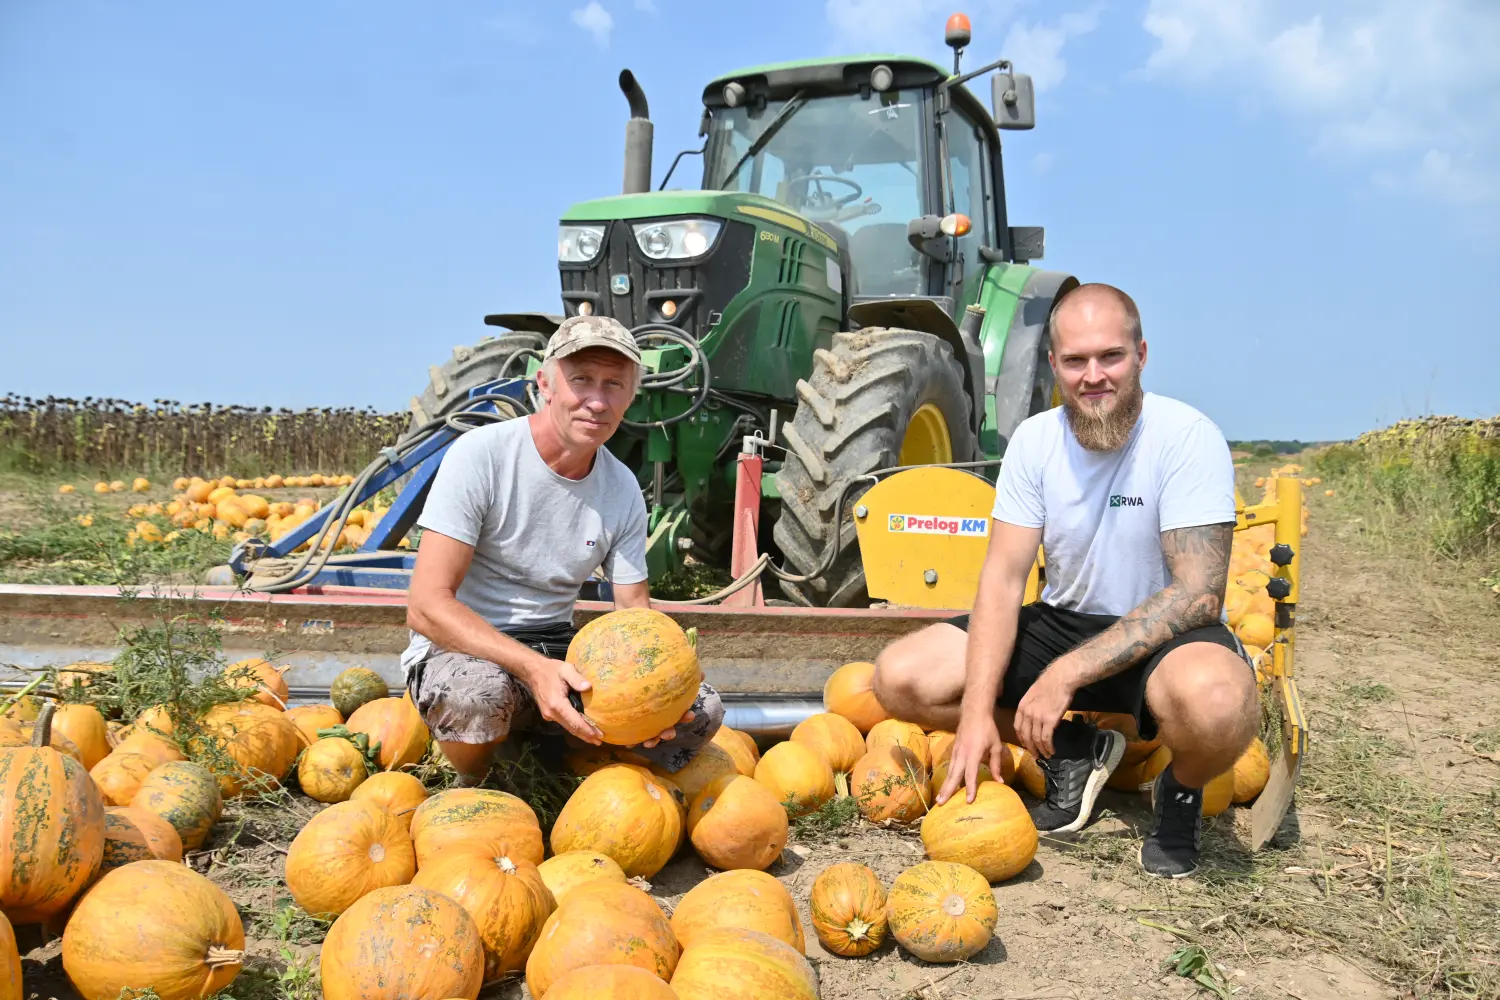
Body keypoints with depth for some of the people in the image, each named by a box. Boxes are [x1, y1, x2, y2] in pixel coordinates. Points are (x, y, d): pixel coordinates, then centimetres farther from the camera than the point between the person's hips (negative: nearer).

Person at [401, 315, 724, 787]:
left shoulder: (622, 489, -1)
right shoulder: (480, 455, -17)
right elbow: (426, 605, -23)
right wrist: (533, 668, -36)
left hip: (559, 653, 5)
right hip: (463, 649, -4)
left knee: (701, 709, -11)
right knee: (477, 692, -39)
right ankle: (473, 791, -5)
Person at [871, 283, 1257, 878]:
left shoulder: (1189, 438, -18)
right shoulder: (1035, 440, -4)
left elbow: (1199, 594, -23)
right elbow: (1004, 577, -9)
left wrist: (1068, 673, -31)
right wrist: (978, 712, -21)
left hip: (1167, 633, -4)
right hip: (1063, 622, 5)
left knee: (1215, 701, -41)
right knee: (900, 679, -13)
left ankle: (1182, 793, -2)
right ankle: (1073, 755, 8)